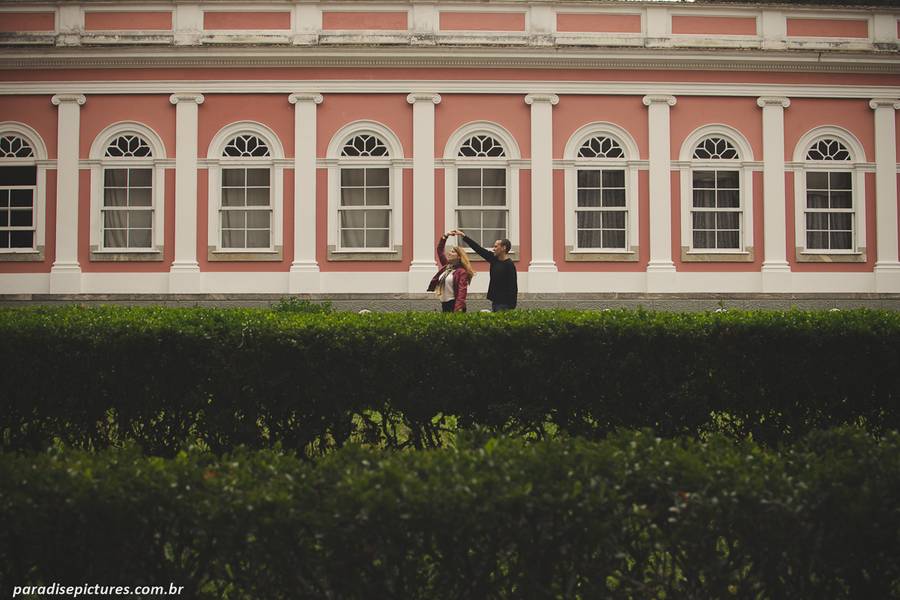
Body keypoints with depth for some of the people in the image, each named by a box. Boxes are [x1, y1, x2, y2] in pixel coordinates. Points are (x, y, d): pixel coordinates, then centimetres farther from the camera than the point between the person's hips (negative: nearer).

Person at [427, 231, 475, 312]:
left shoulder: (461, 272, -7)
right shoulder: (446, 266, 15)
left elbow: (462, 291, -16)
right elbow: (440, 250, 23)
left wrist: (458, 309, -27)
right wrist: (445, 236, 14)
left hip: (454, 304, -8)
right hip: (444, 304, 8)